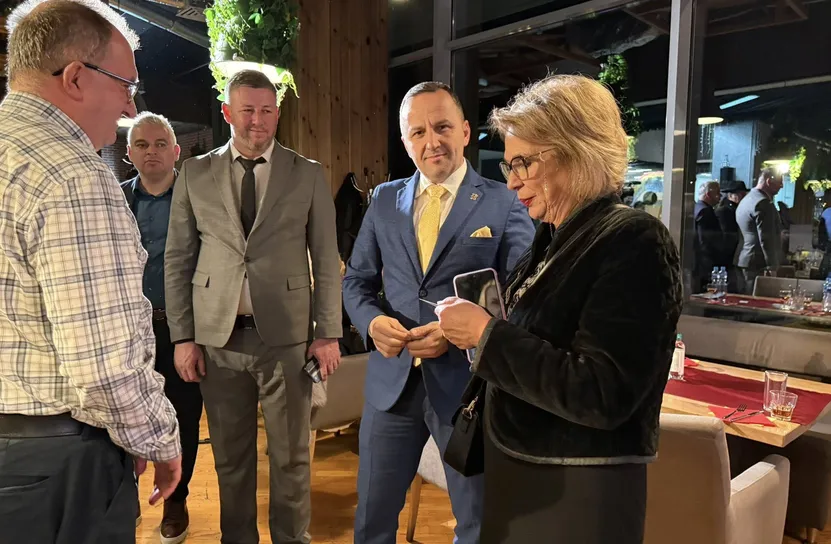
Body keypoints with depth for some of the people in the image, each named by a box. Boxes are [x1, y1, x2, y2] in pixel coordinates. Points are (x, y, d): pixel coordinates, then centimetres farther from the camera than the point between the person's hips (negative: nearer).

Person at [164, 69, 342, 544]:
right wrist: (183, 336, 1)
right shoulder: (195, 174, 6)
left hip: (287, 335, -1)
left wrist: (329, 333, -3)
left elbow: (327, 260, 2)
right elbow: (177, 260, 6)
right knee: (231, 456, 14)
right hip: (217, 337, 2)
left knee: (291, 455, 10)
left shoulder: (309, 175, 3)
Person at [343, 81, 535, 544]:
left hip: (470, 382, -3)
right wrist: (372, 321, -11)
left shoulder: (503, 202, -5)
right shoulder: (384, 200, 7)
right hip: (393, 379, 4)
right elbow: (356, 280, 10)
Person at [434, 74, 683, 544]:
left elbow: (601, 396, -26)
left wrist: (487, 334, -23)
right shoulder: (556, 238, 5)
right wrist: (472, 328, -6)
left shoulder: (635, 243, -20)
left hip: (577, 494, -7)